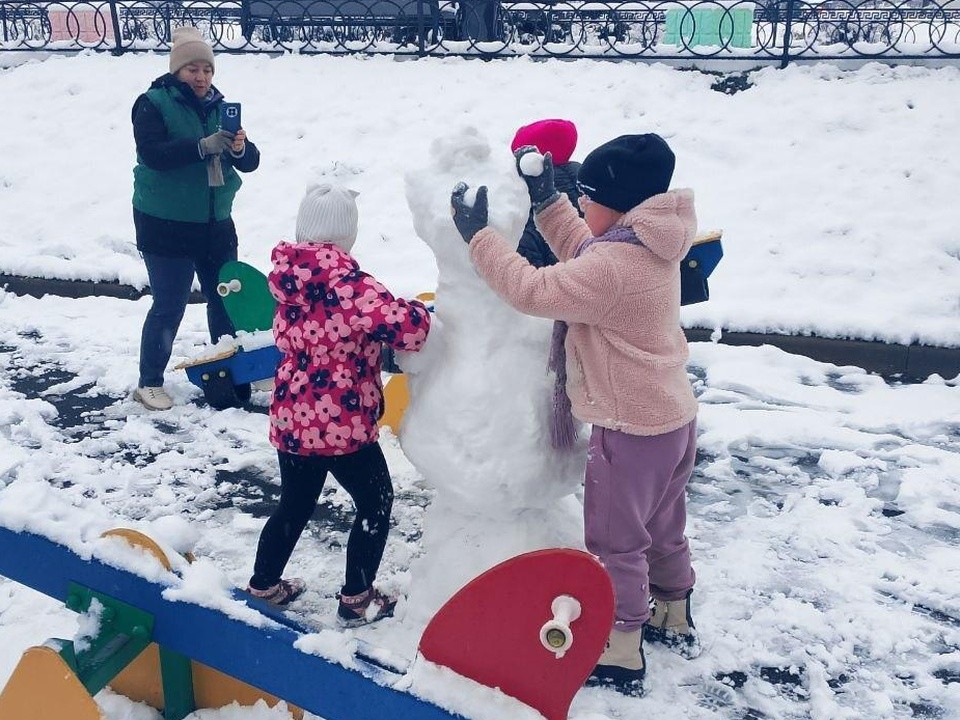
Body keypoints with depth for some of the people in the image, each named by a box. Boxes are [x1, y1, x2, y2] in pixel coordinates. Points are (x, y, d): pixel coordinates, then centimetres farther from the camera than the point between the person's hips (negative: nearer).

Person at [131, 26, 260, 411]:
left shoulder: (219, 105, 7)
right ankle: (149, 383, 12)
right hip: (166, 227, -5)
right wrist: (203, 146, -32)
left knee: (226, 299, 11)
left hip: (215, 224, 5)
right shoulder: (152, 104, -7)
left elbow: (250, 162, 2)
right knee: (169, 306, -2)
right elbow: (154, 153, -23)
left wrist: (239, 148, -21)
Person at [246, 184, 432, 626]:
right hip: (341, 424, -7)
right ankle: (357, 599, 20)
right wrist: (419, 311, -6)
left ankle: (265, 584, 36)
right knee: (375, 502, 14)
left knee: (295, 504, 24)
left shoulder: (290, 276, 2)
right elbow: (407, 327, -30)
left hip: (290, 418, 7)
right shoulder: (348, 283, -22)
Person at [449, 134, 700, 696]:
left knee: (614, 539, 6)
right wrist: (546, 200, 11)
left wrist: (478, 234, -17)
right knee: (663, 526, 25)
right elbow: (581, 253, 16)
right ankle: (674, 617, 44)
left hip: (634, 429, -9)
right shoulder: (651, 247, 3)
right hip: (673, 416, 10)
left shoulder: (614, 265, -27)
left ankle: (621, 654, 18)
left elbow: (533, 291, -26)